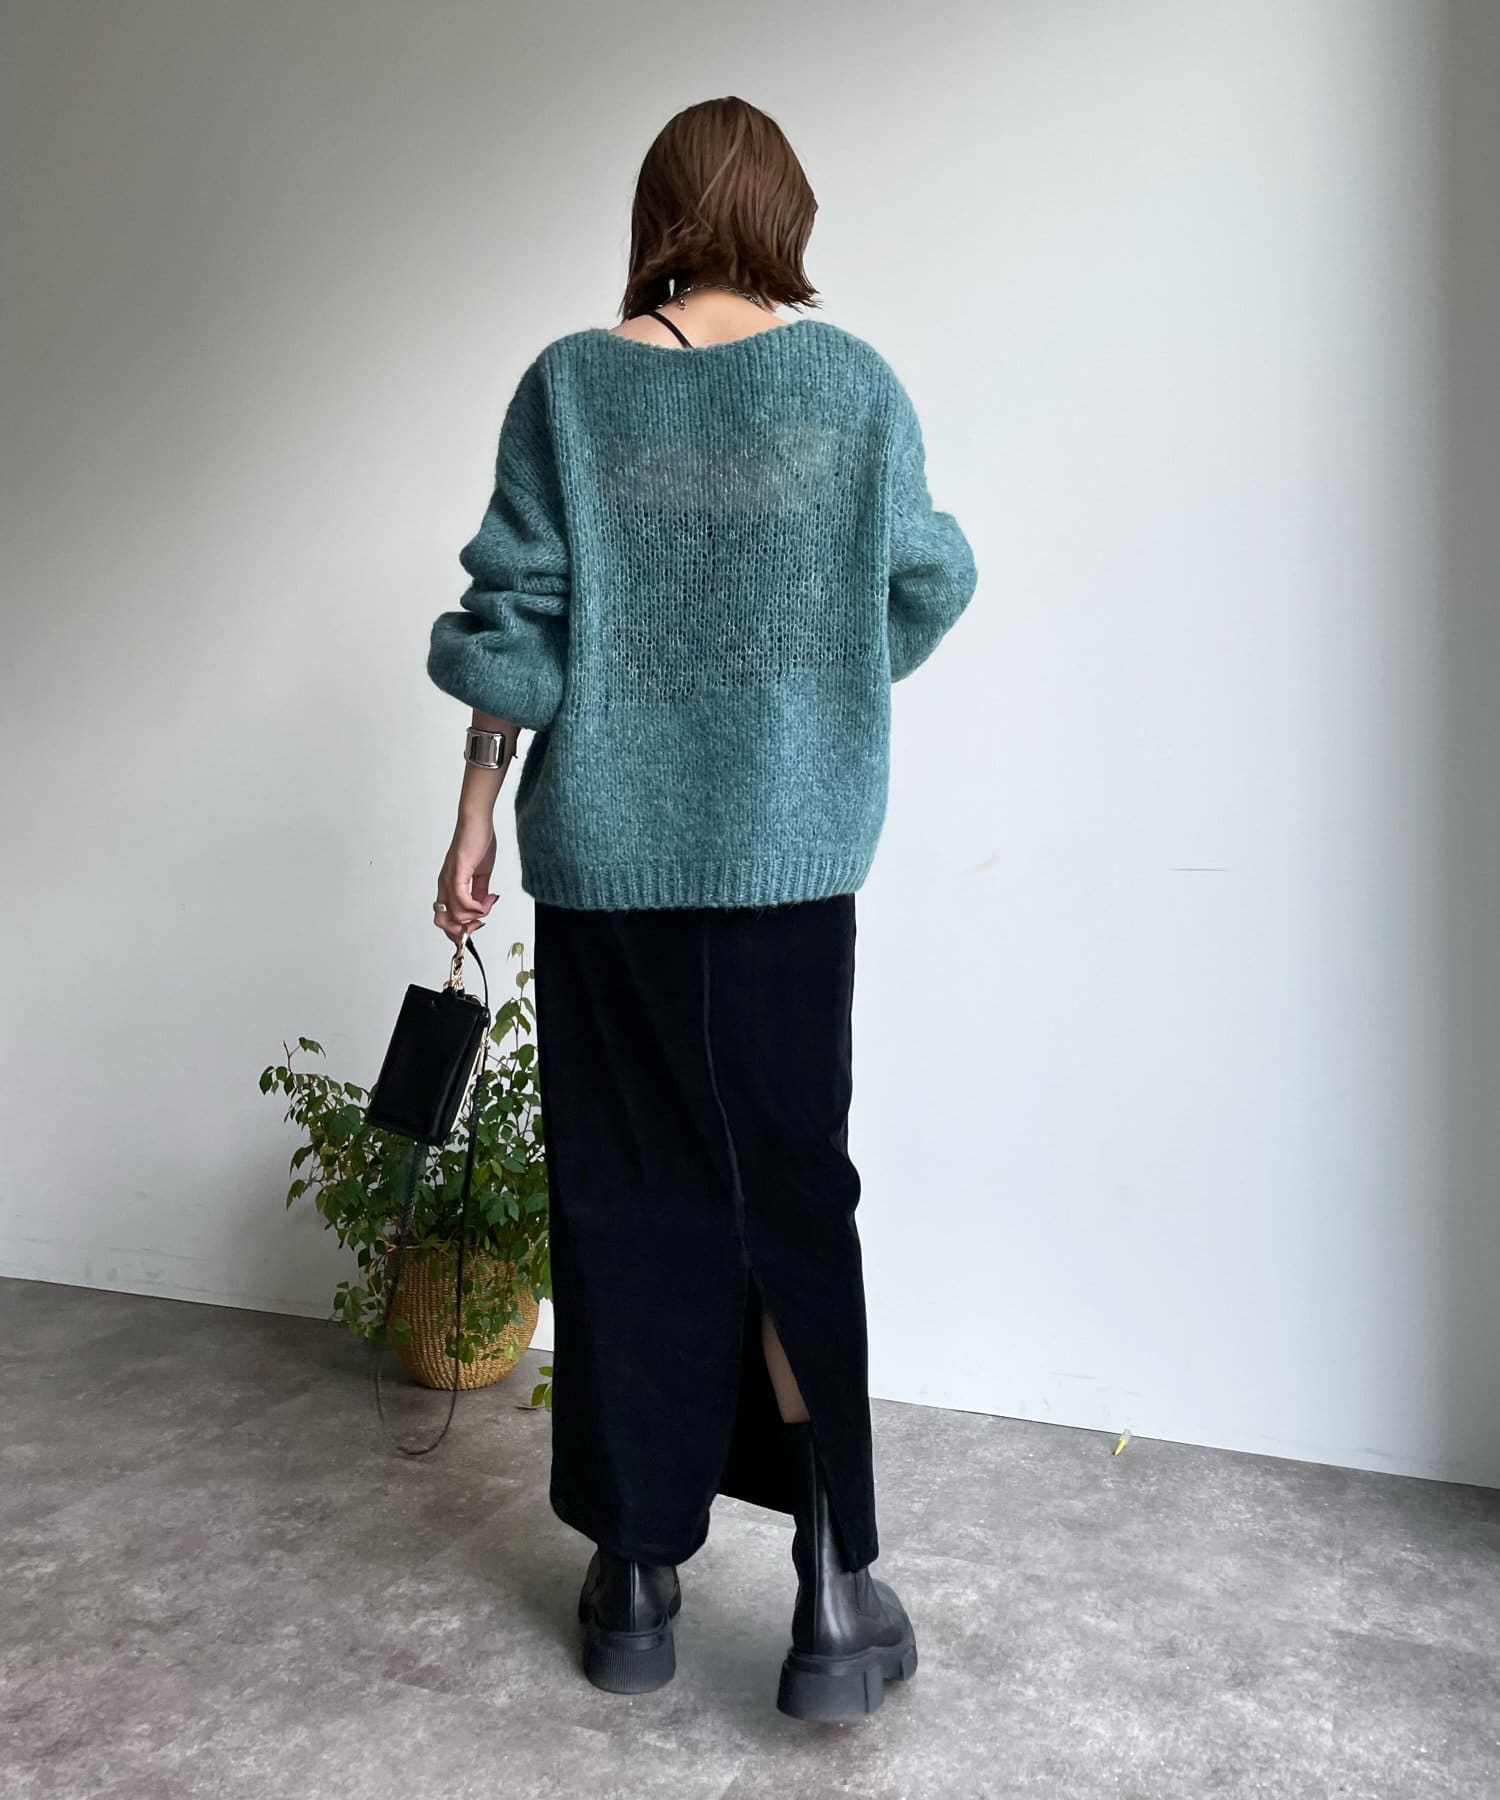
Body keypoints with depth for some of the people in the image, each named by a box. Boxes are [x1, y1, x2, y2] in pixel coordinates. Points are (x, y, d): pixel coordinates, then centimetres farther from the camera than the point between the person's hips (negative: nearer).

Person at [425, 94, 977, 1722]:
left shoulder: (570, 385, 1)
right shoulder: (854, 382, 1)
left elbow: (513, 622, -2)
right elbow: (929, 586, 9)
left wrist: (473, 819, 6)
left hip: (605, 851, 0)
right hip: (789, 848, 0)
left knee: (623, 1195, 10)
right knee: (790, 1189, 10)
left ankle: (638, 1574, 20)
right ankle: (835, 1579, 7)